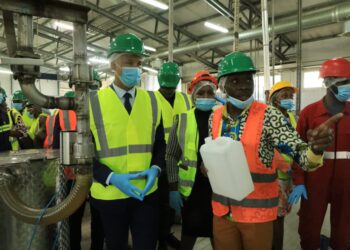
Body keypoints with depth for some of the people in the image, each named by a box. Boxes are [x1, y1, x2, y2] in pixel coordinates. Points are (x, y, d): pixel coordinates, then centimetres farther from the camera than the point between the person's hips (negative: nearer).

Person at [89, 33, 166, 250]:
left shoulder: (152, 101, 2)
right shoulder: (93, 102, -6)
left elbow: (160, 143, 8)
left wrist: (155, 169, -11)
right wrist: (111, 177, -19)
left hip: (147, 193, 2)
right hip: (109, 194, -1)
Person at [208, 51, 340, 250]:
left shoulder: (269, 116, -12)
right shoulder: (215, 118, 0)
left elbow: (302, 156, -18)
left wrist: (315, 148, -38)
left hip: (258, 212, -3)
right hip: (221, 210, 4)